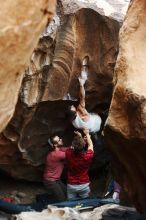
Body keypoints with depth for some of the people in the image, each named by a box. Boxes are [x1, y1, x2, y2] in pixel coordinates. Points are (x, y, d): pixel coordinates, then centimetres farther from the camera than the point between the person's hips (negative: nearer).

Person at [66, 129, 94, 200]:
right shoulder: (87, 156, -21)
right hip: (84, 185, -1)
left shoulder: (69, 154, -20)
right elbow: (90, 145, 2)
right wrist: (87, 134, 16)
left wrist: (79, 137, 15)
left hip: (71, 185, 1)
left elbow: (71, 147, 6)